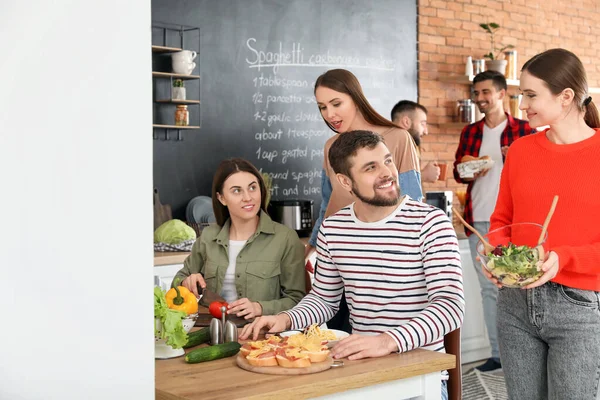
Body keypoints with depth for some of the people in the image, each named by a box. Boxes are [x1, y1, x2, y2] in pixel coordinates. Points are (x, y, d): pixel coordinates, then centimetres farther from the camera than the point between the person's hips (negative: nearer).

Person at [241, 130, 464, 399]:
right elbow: (324, 299, 16)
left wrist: (388, 340, -35)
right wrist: (286, 320, -5)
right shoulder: (332, 228, 5)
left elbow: (451, 306, -20)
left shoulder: (430, 223, -11)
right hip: (359, 365, 4)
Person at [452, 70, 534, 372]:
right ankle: (498, 353, 15)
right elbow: (457, 170, 19)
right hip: (478, 222, 4)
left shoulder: (523, 130, 1)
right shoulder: (469, 133, 13)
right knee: (488, 288, 7)